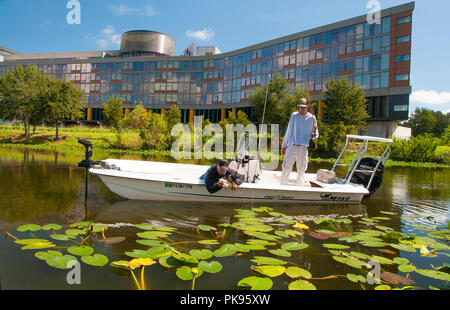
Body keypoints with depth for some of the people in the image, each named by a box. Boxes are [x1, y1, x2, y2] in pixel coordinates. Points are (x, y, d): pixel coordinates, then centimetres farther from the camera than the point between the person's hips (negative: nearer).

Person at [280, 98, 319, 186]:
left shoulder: (312, 118, 6)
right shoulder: (293, 115, 10)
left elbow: (315, 135, 10)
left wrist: (314, 131, -14)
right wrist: (283, 146, 14)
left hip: (303, 148, -1)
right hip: (291, 146, 1)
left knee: (301, 171, 2)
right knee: (286, 169, -2)